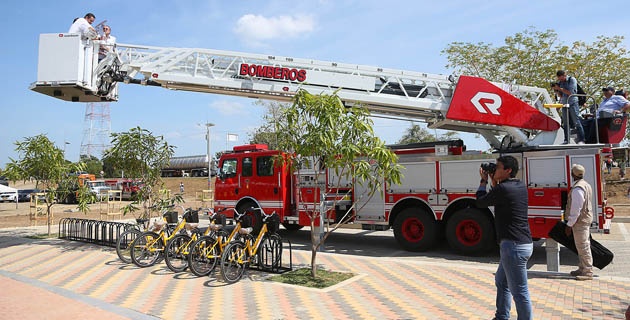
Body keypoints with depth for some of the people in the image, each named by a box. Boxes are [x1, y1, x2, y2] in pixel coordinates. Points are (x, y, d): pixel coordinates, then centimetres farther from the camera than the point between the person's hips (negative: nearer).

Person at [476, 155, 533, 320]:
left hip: (513, 245, -11)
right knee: (501, 281, 24)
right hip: (524, 243, 11)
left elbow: (480, 202, -3)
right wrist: (494, 181, 16)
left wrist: (483, 181, 8)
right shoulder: (521, 186, 9)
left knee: (520, 291, -2)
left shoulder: (503, 188, -17)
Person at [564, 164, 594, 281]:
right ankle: (582, 269, 27)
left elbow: (576, 209, -23)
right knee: (582, 246, 17)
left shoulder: (577, 188, -21)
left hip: (580, 222, -11)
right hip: (586, 219, 11)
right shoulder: (586, 185, 12)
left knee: (583, 247, -4)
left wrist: (569, 224, -17)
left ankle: (588, 272, 1)